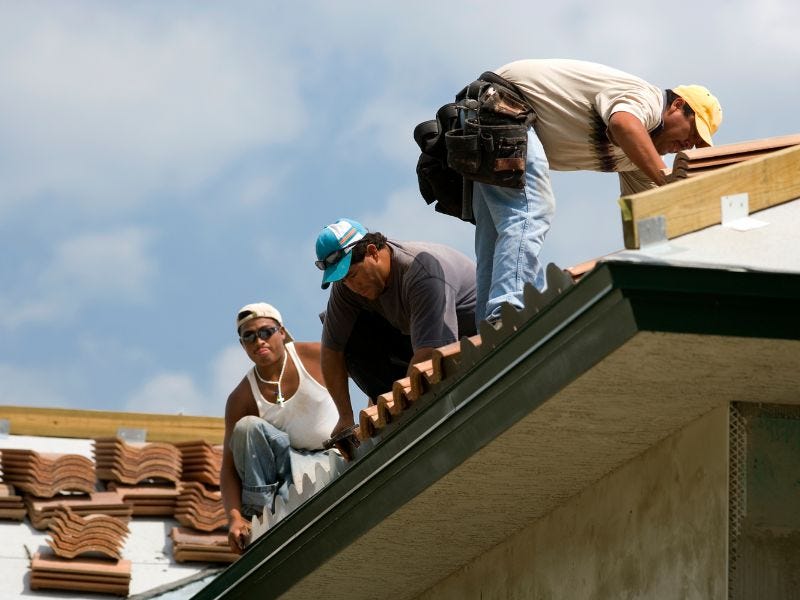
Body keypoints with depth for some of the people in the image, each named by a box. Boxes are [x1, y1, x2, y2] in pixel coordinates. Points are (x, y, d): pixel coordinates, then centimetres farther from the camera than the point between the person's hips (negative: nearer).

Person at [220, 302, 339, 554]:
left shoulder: (315, 356, -11)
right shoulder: (241, 399, -7)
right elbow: (229, 467, -10)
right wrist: (234, 517, -27)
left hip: (334, 456, -3)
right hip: (286, 459, 3)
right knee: (247, 427, -27)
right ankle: (259, 512, -25)